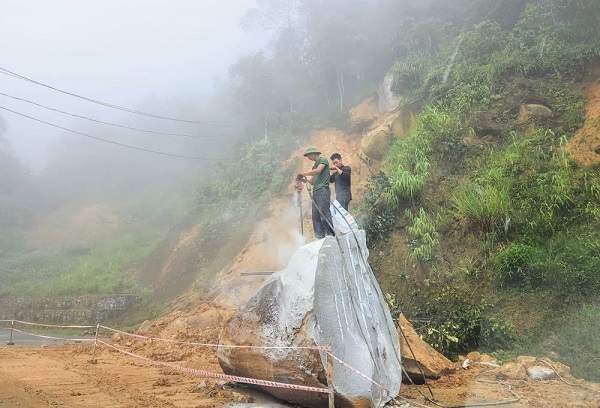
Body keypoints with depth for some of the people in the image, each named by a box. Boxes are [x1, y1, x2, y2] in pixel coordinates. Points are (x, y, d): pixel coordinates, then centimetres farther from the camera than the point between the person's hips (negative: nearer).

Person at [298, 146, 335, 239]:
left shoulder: (323, 160, 1)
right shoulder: (314, 165, 24)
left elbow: (318, 171, -16)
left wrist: (303, 174, -9)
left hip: (323, 190, -8)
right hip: (315, 191, 8)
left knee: (324, 214, -13)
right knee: (316, 216, 2)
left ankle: (330, 236, -12)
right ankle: (320, 237, 3)